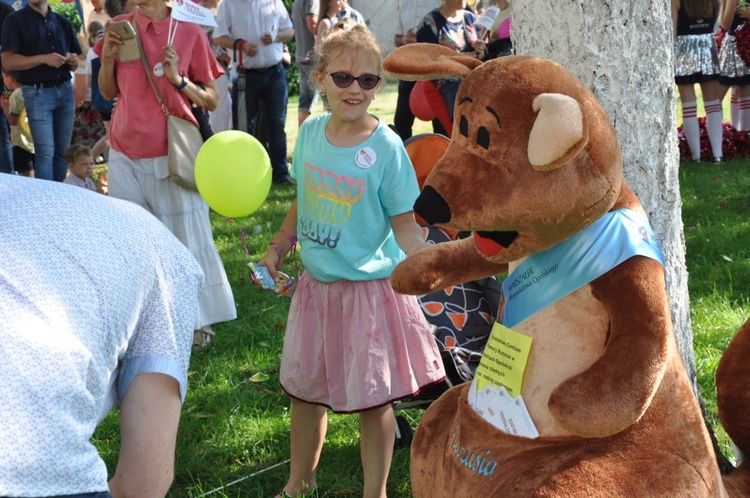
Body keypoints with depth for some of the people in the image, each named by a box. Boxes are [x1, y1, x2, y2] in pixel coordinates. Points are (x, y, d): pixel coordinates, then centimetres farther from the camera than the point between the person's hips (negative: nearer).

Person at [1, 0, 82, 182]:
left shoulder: (62, 21, 15)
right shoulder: (15, 20, 0)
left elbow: (74, 62, 20)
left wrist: (73, 60, -4)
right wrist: (44, 58, -18)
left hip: (65, 90, 5)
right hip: (38, 93, -5)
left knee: (63, 150, 7)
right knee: (45, 152, -7)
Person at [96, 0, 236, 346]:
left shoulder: (189, 33, -7)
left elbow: (212, 100, -2)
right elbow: (108, 92, 13)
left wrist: (179, 80, -17)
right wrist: (107, 59, -5)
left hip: (172, 155, -3)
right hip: (125, 155, 3)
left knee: (186, 239, 4)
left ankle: (199, 319, 19)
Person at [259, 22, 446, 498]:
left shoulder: (386, 146, -15)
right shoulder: (310, 132, 0)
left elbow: (404, 226, -13)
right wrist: (278, 248, 9)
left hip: (370, 286, -5)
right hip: (316, 284, 5)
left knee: (372, 397, 6)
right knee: (305, 387, 18)